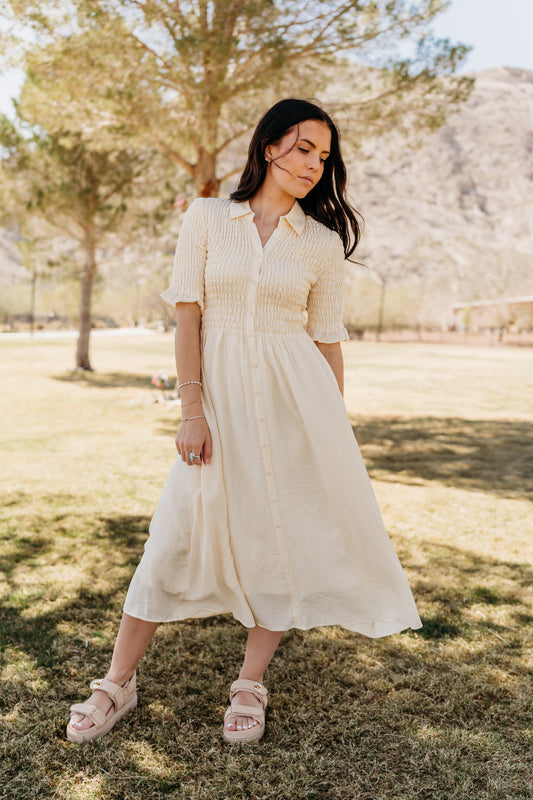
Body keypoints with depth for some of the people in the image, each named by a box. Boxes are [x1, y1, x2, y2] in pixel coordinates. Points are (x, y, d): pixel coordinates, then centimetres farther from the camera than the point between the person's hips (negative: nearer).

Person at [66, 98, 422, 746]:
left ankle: (250, 686, 23)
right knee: (178, 532, 0)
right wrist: (192, 411, -9)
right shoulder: (206, 218, 3)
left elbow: (327, 341, 7)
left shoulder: (324, 242, 5)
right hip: (220, 391, -1)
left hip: (294, 397, 1)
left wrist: (336, 432, 6)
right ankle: (117, 683, 17)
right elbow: (188, 315, -2)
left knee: (286, 535, 3)